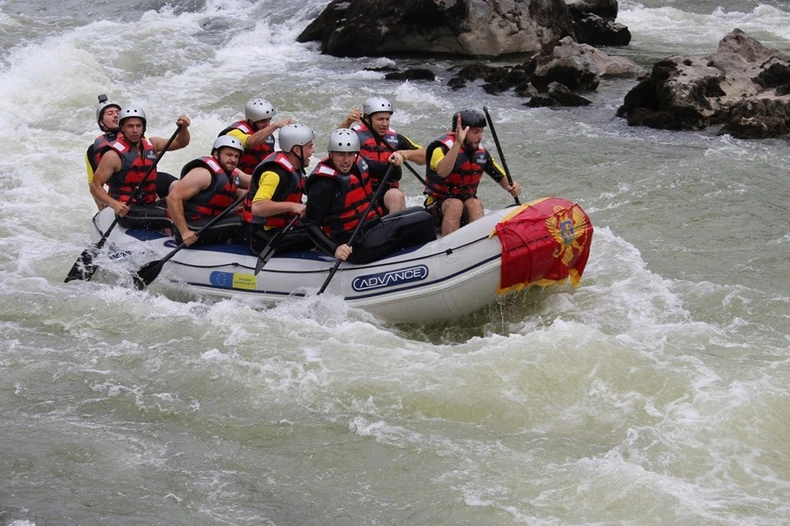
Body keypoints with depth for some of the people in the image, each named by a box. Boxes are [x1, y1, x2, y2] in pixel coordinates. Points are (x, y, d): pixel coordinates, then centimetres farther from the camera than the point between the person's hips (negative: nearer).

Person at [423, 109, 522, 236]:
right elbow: (442, 172, -37)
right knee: (456, 204, -35)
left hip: (468, 203, 4)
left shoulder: (481, 153, 2)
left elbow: (501, 177, 11)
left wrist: (510, 187, -12)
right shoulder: (442, 148, -16)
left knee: (475, 204, -28)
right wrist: (458, 143, -41)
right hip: (437, 206, -4)